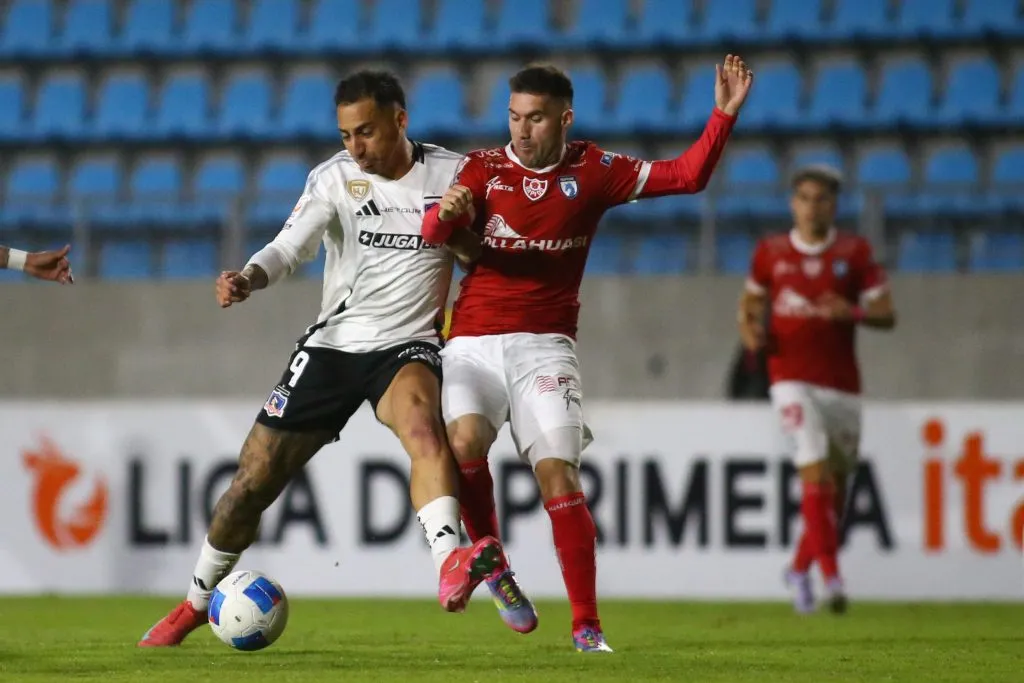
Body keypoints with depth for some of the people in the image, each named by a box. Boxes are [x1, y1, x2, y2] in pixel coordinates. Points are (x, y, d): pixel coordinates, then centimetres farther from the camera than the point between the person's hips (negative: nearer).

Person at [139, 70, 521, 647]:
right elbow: (290, 248, -14)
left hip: (407, 345, -2)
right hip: (333, 343, 2)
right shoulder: (335, 178, -1)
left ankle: (452, 567, -56)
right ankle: (197, 604, 26)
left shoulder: (451, 174, 0)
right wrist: (249, 279, -33)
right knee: (254, 481, 3)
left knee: (423, 426, -37)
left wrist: (459, 228, -9)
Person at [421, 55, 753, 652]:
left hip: (544, 345, 0)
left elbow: (687, 176, 4)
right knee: (464, 440, -25)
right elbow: (435, 233, -11)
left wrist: (724, 114, -7)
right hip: (473, 342, 0)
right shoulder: (484, 168, 4)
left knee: (558, 469, -12)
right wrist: (445, 213, -34)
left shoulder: (593, 171, 5)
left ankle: (587, 625, -10)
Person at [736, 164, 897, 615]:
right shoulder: (771, 252, 6)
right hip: (792, 379, -2)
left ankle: (800, 569, 29)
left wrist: (853, 312, -18)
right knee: (816, 472, -19)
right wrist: (750, 330, -1)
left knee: (835, 485, 9)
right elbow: (751, 300, 21)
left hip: (841, 384, 2)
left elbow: (886, 315, 2)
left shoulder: (855, 253, 3)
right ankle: (831, 575, -22)